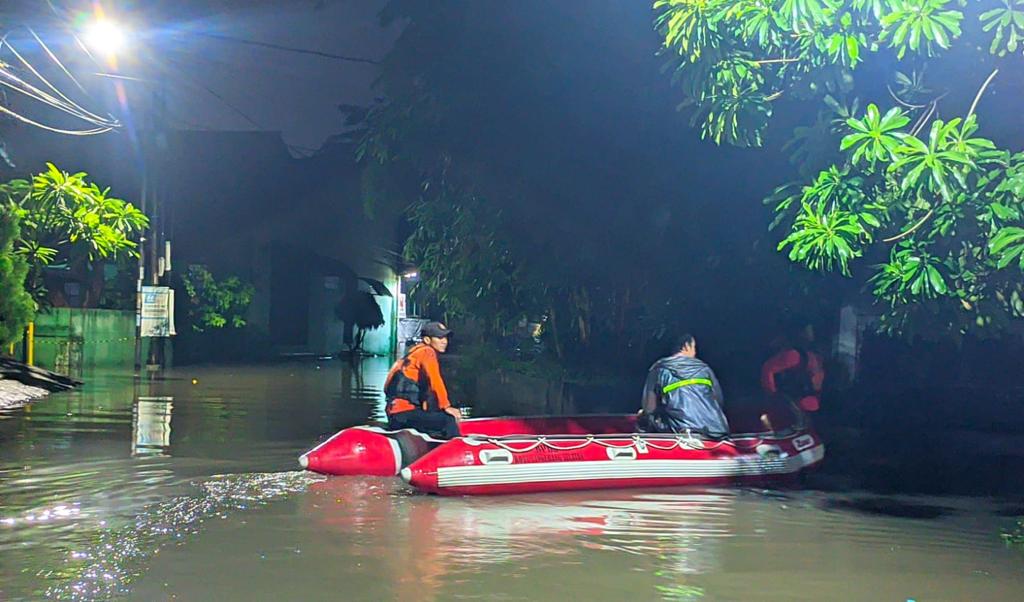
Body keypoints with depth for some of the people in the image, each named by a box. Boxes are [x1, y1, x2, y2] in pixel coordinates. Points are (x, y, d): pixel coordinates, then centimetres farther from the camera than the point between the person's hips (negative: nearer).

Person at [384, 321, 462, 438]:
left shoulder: (416, 350, 21)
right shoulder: (427, 351, -5)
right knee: (449, 420, -23)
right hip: (404, 412, -10)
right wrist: (447, 406, -21)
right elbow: (434, 379, -20)